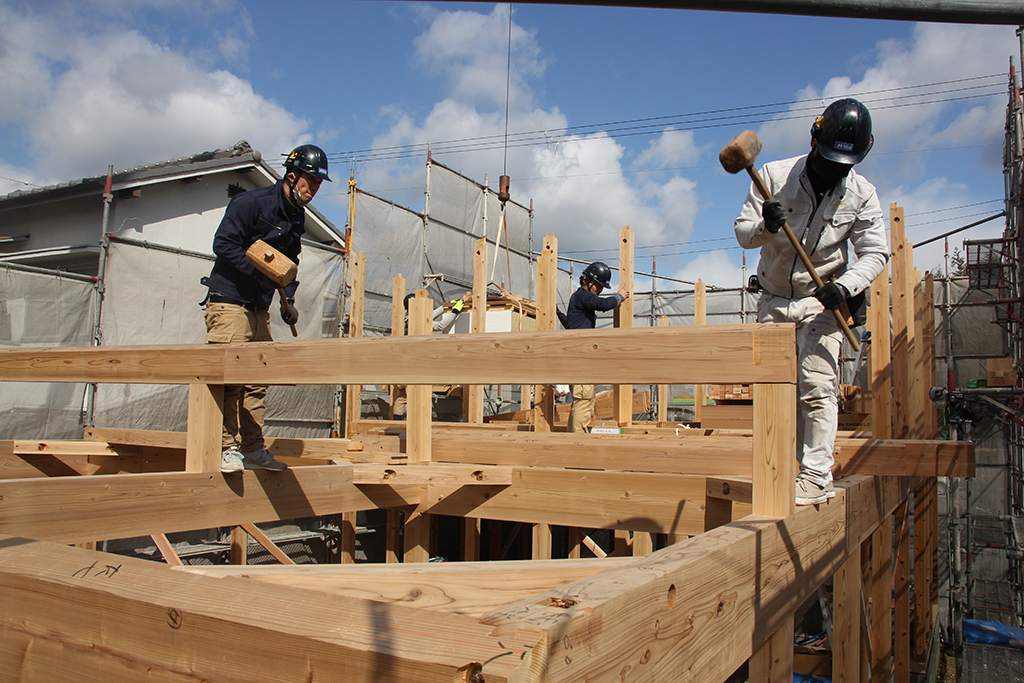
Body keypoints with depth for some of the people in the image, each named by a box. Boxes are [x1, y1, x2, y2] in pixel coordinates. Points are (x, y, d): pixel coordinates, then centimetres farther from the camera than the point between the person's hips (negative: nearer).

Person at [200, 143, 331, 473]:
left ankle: (253, 449, 13)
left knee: (257, 379, 7)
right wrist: (260, 271, -24)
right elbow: (223, 243, -16)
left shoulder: (297, 219, 13)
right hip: (229, 300, -8)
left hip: (260, 308, 8)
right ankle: (227, 448, -7)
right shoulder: (251, 203, -10)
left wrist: (288, 300, 8)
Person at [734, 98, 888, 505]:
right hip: (774, 299, 2)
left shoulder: (861, 194, -5)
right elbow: (743, 233, -7)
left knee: (817, 386, -13)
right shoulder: (774, 176, -7)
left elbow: (875, 252, -4)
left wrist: (846, 286, -23)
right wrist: (764, 227, -31)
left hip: (822, 302, -2)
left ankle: (817, 476, -9)